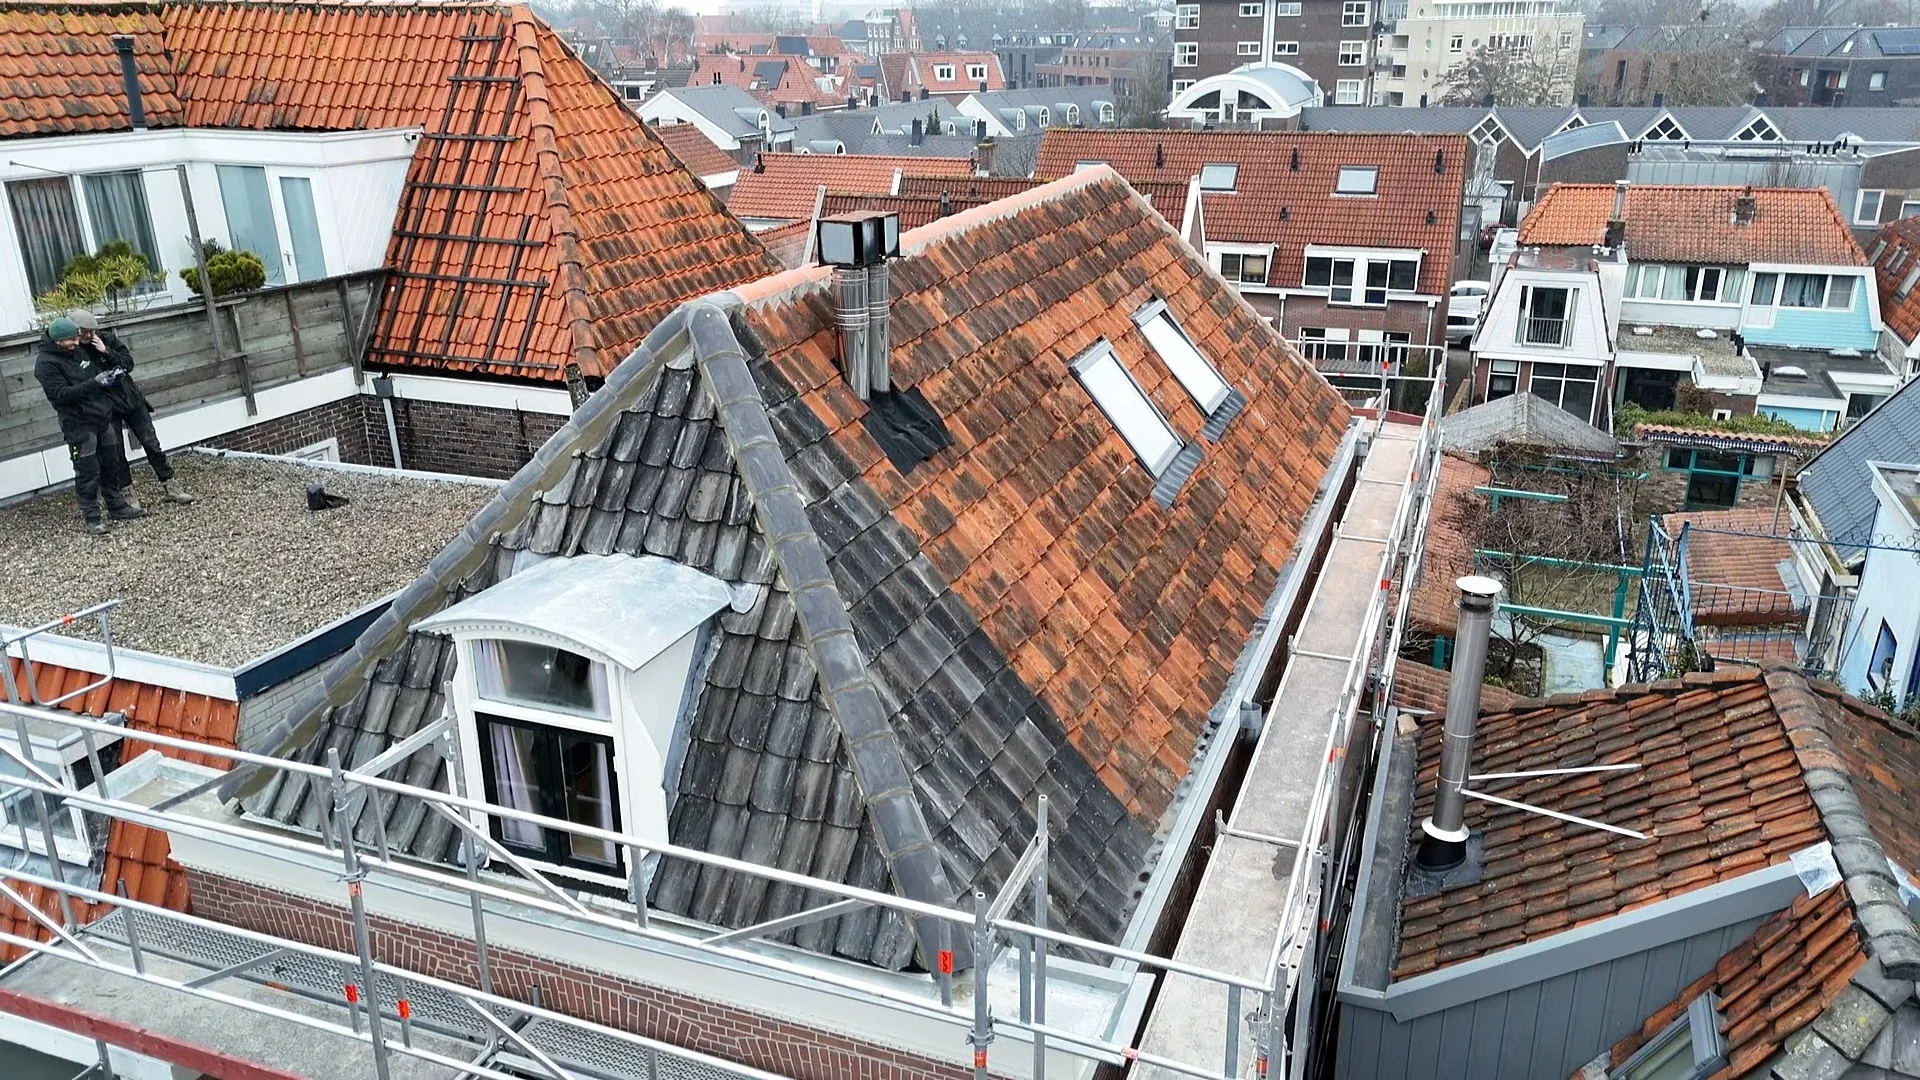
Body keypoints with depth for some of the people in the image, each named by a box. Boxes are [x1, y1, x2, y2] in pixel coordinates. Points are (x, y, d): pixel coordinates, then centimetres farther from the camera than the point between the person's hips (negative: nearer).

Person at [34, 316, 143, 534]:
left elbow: (96, 372, 23)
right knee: (88, 473, -3)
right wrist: (96, 382, -29)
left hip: (102, 418, 8)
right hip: (79, 425, -7)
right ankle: (91, 518, 5)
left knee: (112, 465, 14)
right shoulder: (46, 363, -14)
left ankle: (117, 507, 26)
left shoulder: (79, 351, 8)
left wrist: (111, 373, 0)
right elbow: (62, 394, -22)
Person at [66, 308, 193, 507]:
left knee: (152, 444, 4)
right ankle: (127, 494, 13)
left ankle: (170, 487, 11)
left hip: (130, 399, 3)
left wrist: (106, 351, -18)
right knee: (116, 453, 2)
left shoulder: (107, 338, -2)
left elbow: (129, 363, -8)